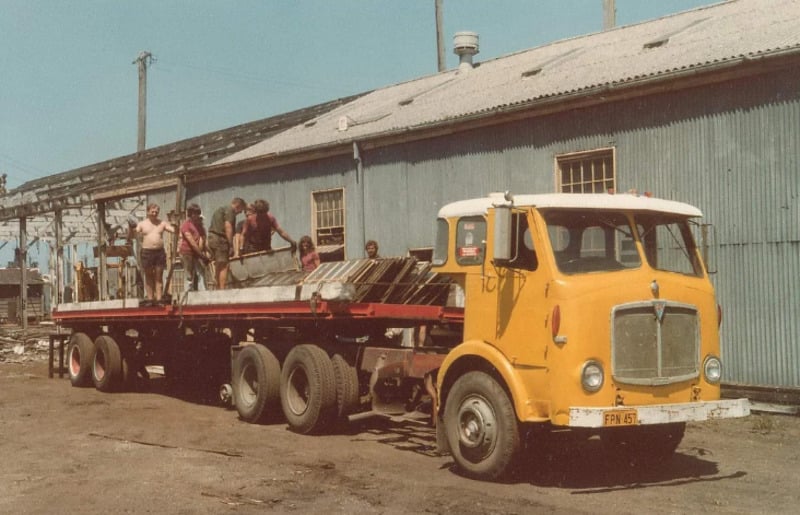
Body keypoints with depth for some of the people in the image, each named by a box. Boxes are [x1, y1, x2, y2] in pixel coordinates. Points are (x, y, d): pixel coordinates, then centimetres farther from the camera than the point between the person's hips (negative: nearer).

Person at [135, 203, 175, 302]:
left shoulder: (162, 223, 9)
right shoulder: (142, 224, 5)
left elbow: (173, 230, 0)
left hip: (160, 252, 1)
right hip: (147, 252, -1)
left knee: (159, 277, 1)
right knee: (148, 276, 4)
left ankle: (159, 299, 2)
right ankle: (150, 299, 7)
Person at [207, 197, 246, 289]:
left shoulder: (220, 210, 26)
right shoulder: (230, 210, -3)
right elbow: (228, 227, -14)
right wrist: (231, 246, -15)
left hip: (211, 238, 9)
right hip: (220, 239, -9)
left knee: (218, 266, 10)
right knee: (224, 265, -10)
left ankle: (218, 288, 8)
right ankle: (222, 289, -15)